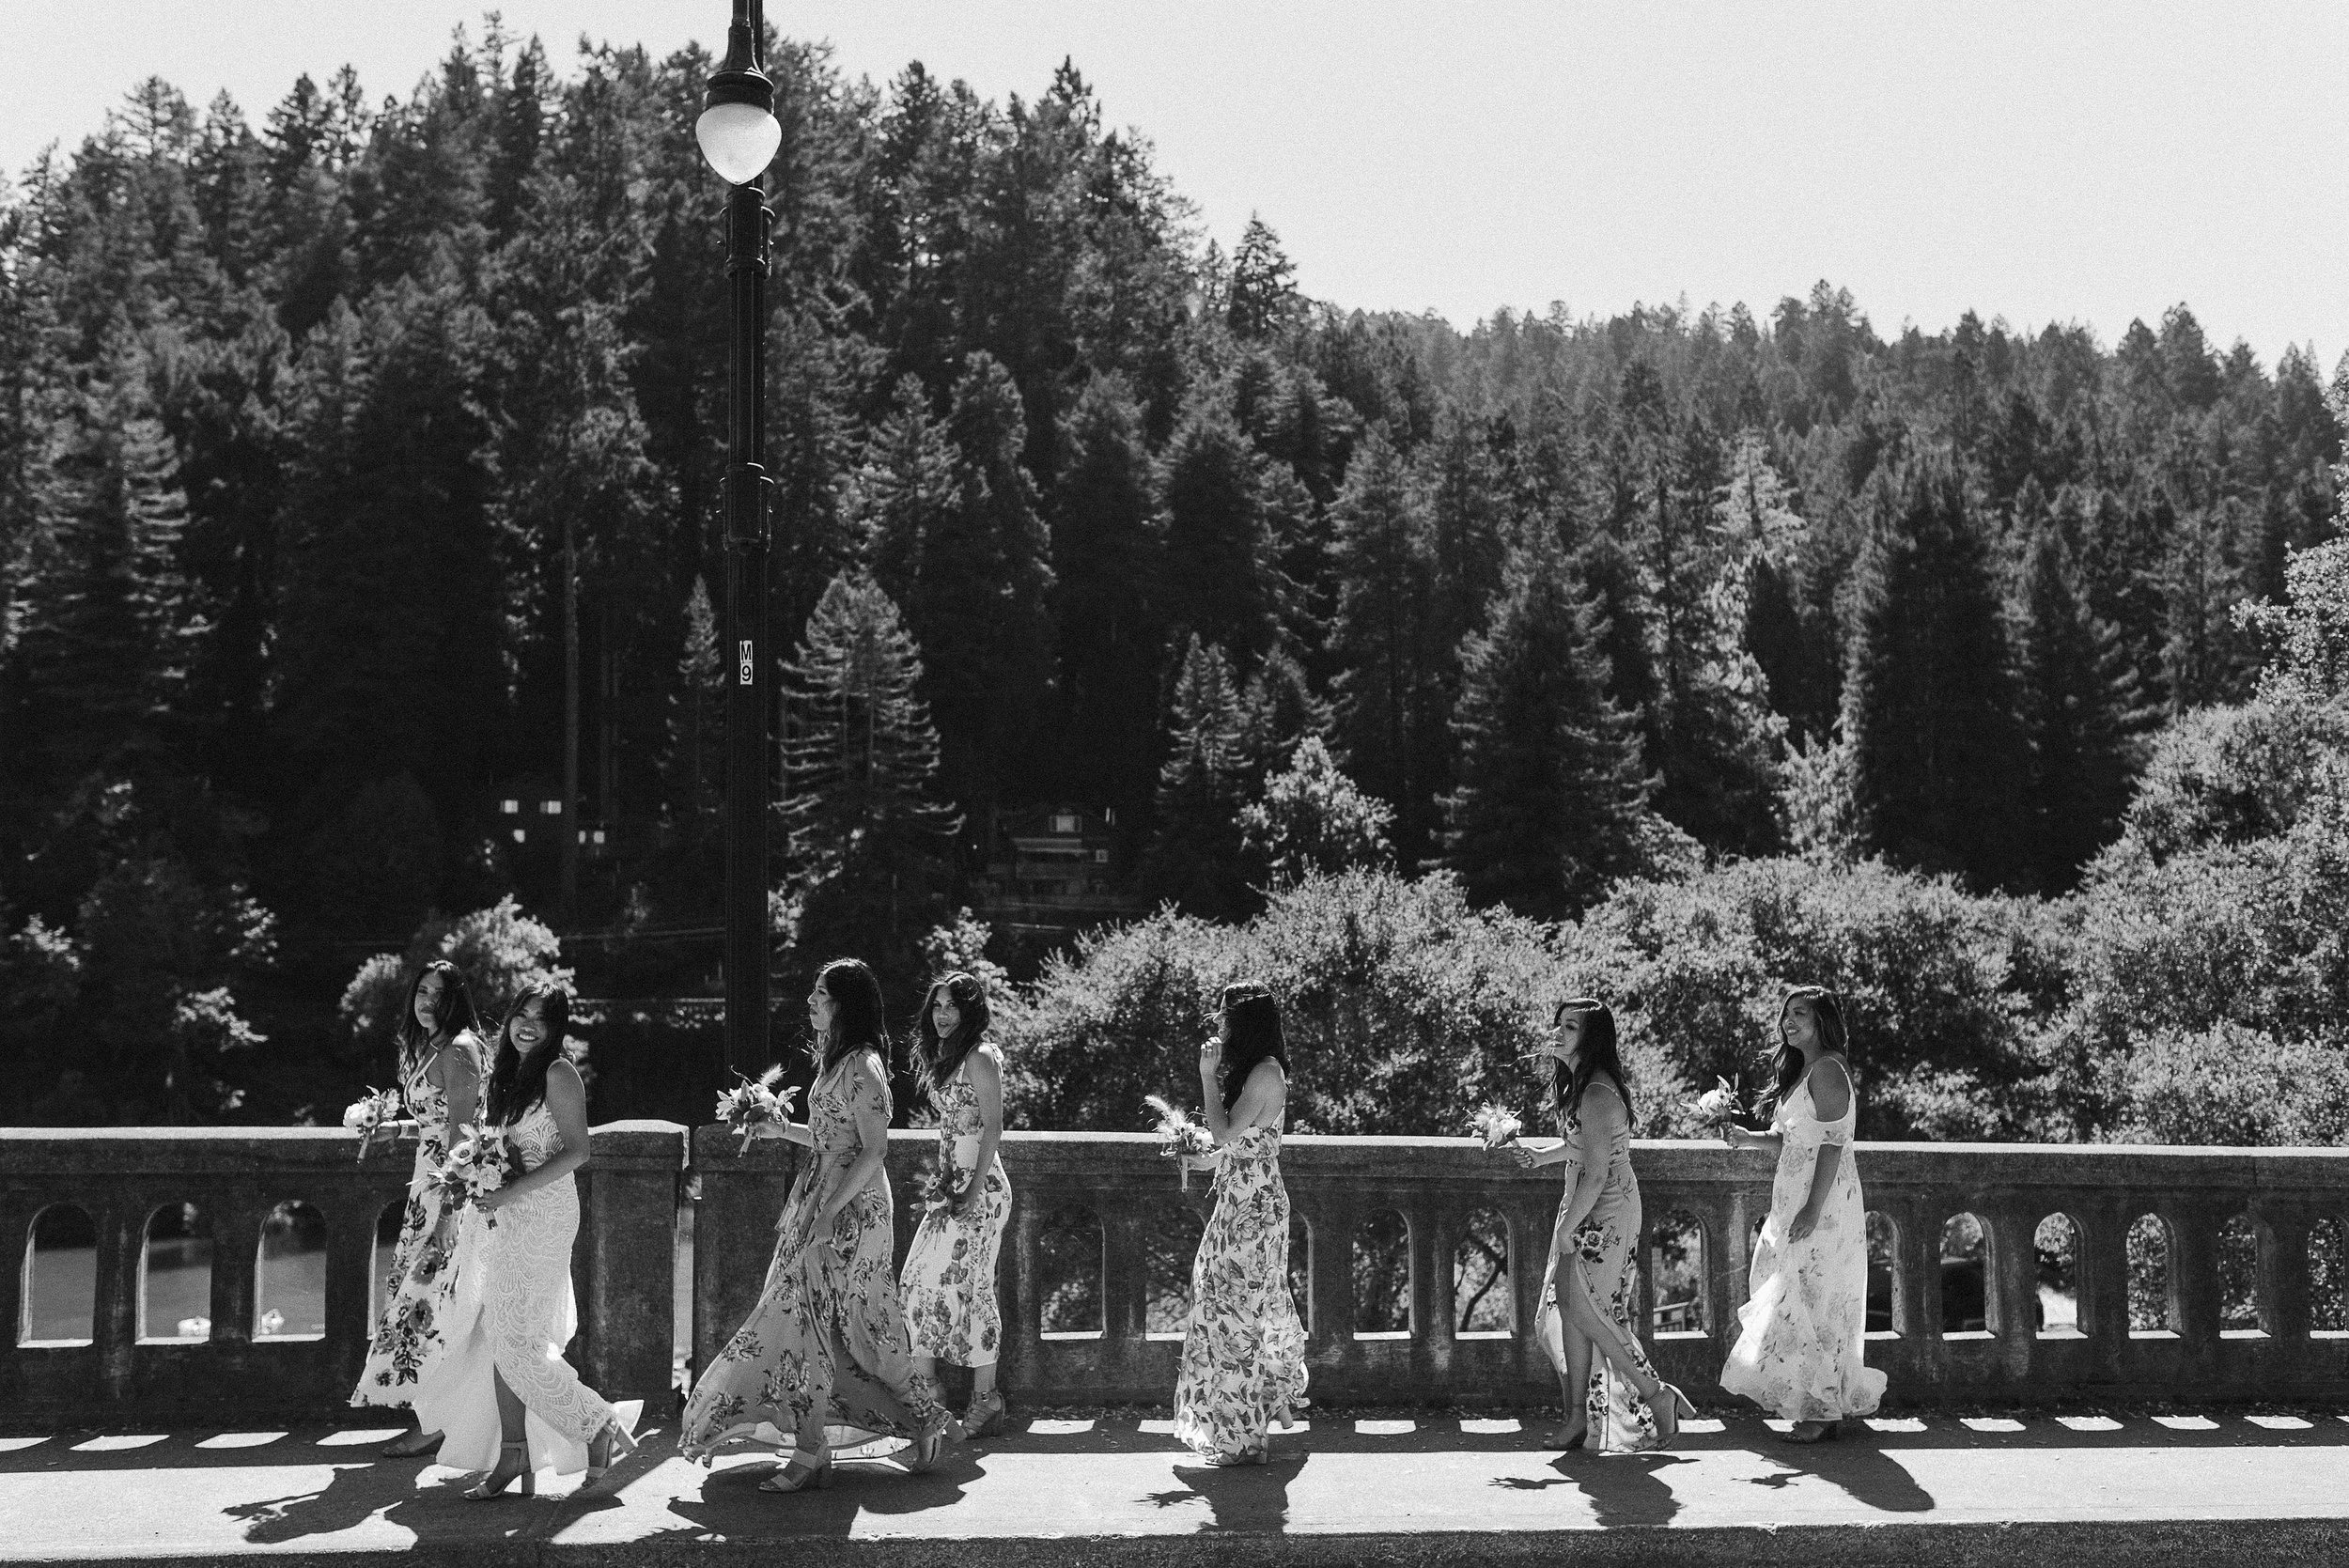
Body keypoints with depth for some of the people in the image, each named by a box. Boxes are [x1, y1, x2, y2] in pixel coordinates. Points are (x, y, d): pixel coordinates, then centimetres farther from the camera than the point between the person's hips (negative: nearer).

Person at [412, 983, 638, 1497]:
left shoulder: (558, 1074, -8)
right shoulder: (504, 1074, 15)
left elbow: (576, 1152, -14)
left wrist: (513, 1192, -18)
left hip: (539, 1217, -8)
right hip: (498, 1221, 8)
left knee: (516, 1341, -9)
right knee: (499, 1338, 6)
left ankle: (600, 1426, 4)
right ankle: (512, 1456, 10)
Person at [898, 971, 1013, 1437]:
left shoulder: (979, 1058, -11)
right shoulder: (944, 1057, 15)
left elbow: (993, 1128, -15)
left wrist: (974, 1192, -18)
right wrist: (944, 1183, 16)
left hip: (979, 1189, -9)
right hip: (952, 1186, 9)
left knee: (965, 1287, -7)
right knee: (920, 1283, 4)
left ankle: (985, 1398, 3)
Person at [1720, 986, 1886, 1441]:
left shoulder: (1827, 1071, -13)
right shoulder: (1805, 1071, 17)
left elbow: (1833, 1144, -20)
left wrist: (1813, 1210, -24)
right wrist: (1748, 1138, 3)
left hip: (1822, 1204, -10)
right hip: (1797, 1202, 10)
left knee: (1813, 1303, -6)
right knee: (1812, 1304, 12)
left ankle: (1821, 1410, 0)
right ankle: (1827, 1407, 18)